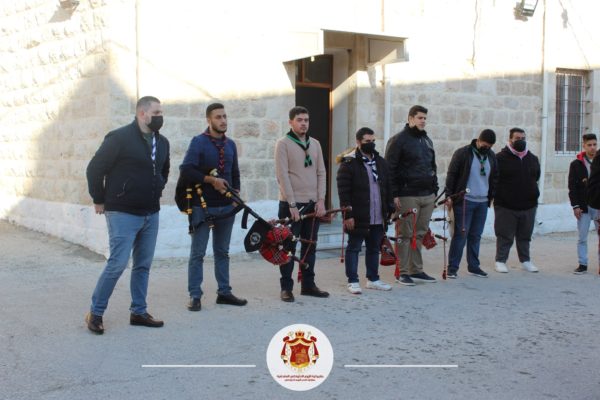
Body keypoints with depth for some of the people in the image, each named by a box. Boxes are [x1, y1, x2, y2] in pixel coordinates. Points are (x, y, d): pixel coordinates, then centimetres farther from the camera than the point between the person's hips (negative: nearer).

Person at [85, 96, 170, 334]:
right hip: (123, 214, -7)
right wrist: (99, 200, -4)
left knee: (143, 265, 10)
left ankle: (139, 312, 20)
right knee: (118, 263, -7)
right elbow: (95, 168, -8)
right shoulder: (120, 138, -12)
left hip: (151, 214, 7)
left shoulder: (162, 142, 8)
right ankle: (95, 313, 7)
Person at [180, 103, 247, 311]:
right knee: (197, 253, 0)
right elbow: (185, 170, -15)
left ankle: (224, 292, 21)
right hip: (203, 206, -5)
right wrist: (211, 180, -18)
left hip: (226, 207, 6)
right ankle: (195, 296, 6)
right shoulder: (198, 142, -6)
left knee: (222, 252, 13)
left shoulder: (230, 144, 11)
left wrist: (236, 194, 5)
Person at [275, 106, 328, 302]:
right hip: (291, 203, -5)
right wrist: (292, 204, -16)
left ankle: (308, 284, 20)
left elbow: (321, 173, 10)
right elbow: (283, 176, -12)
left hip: (313, 204, 5)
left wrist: (321, 200, -1)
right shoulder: (283, 143, -6)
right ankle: (286, 287, 8)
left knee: (310, 246, 11)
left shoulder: (315, 144, 11)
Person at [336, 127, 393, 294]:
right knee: (353, 248, 3)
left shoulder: (380, 162, 12)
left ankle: (373, 279, 27)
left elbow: (387, 187, 16)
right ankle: (352, 281, 11)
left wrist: (390, 208, 9)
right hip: (358, 217, -6)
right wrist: (348, 214, -17)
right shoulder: (349, 163, -9)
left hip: (378, 217, 7)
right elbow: (343, 191, -13)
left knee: (374, 248, 15)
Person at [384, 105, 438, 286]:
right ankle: (403, 272, 4)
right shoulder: (399, 140, -5)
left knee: (420, 234, 10)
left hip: (428, 196, 7)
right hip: (408, 196, -7)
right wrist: (394, 194, -14)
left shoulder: (427, 140, 18)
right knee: (406, 235, -2)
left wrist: (435, 189, 18)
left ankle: (417, 270, 18)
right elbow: (390, 168, -9)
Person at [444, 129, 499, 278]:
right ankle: (452, 267, -1)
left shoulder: (491, 156, 11)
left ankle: (474, 266, 18)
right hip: (464, 201, -5)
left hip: (482, 202, 6)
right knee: (461, 234, -6)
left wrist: (491, 196, 17)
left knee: (476, 235, 10)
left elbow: (494, 177, 22)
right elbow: (451, 175, -7)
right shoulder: (462, 153, -8)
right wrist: (449, 196, -10)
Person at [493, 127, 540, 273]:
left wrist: (532, 194, 13)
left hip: (528, 205, 5)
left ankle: (525, 260, 25)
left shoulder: (532, 158, 10)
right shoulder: (501, 158, -7)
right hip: (506, 206, -5)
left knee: (525, 235, 13)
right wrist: (499, 196, -9)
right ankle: (500, 261, 13)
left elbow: (536, 177, 21)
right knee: (505, 236, 2)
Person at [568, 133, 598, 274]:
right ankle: (582, 264, 12)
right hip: (583, 207, -1)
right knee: (582, 238, 4)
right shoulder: (576, 164, 1)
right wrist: (575, 206, -6)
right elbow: (572, 186, -1)